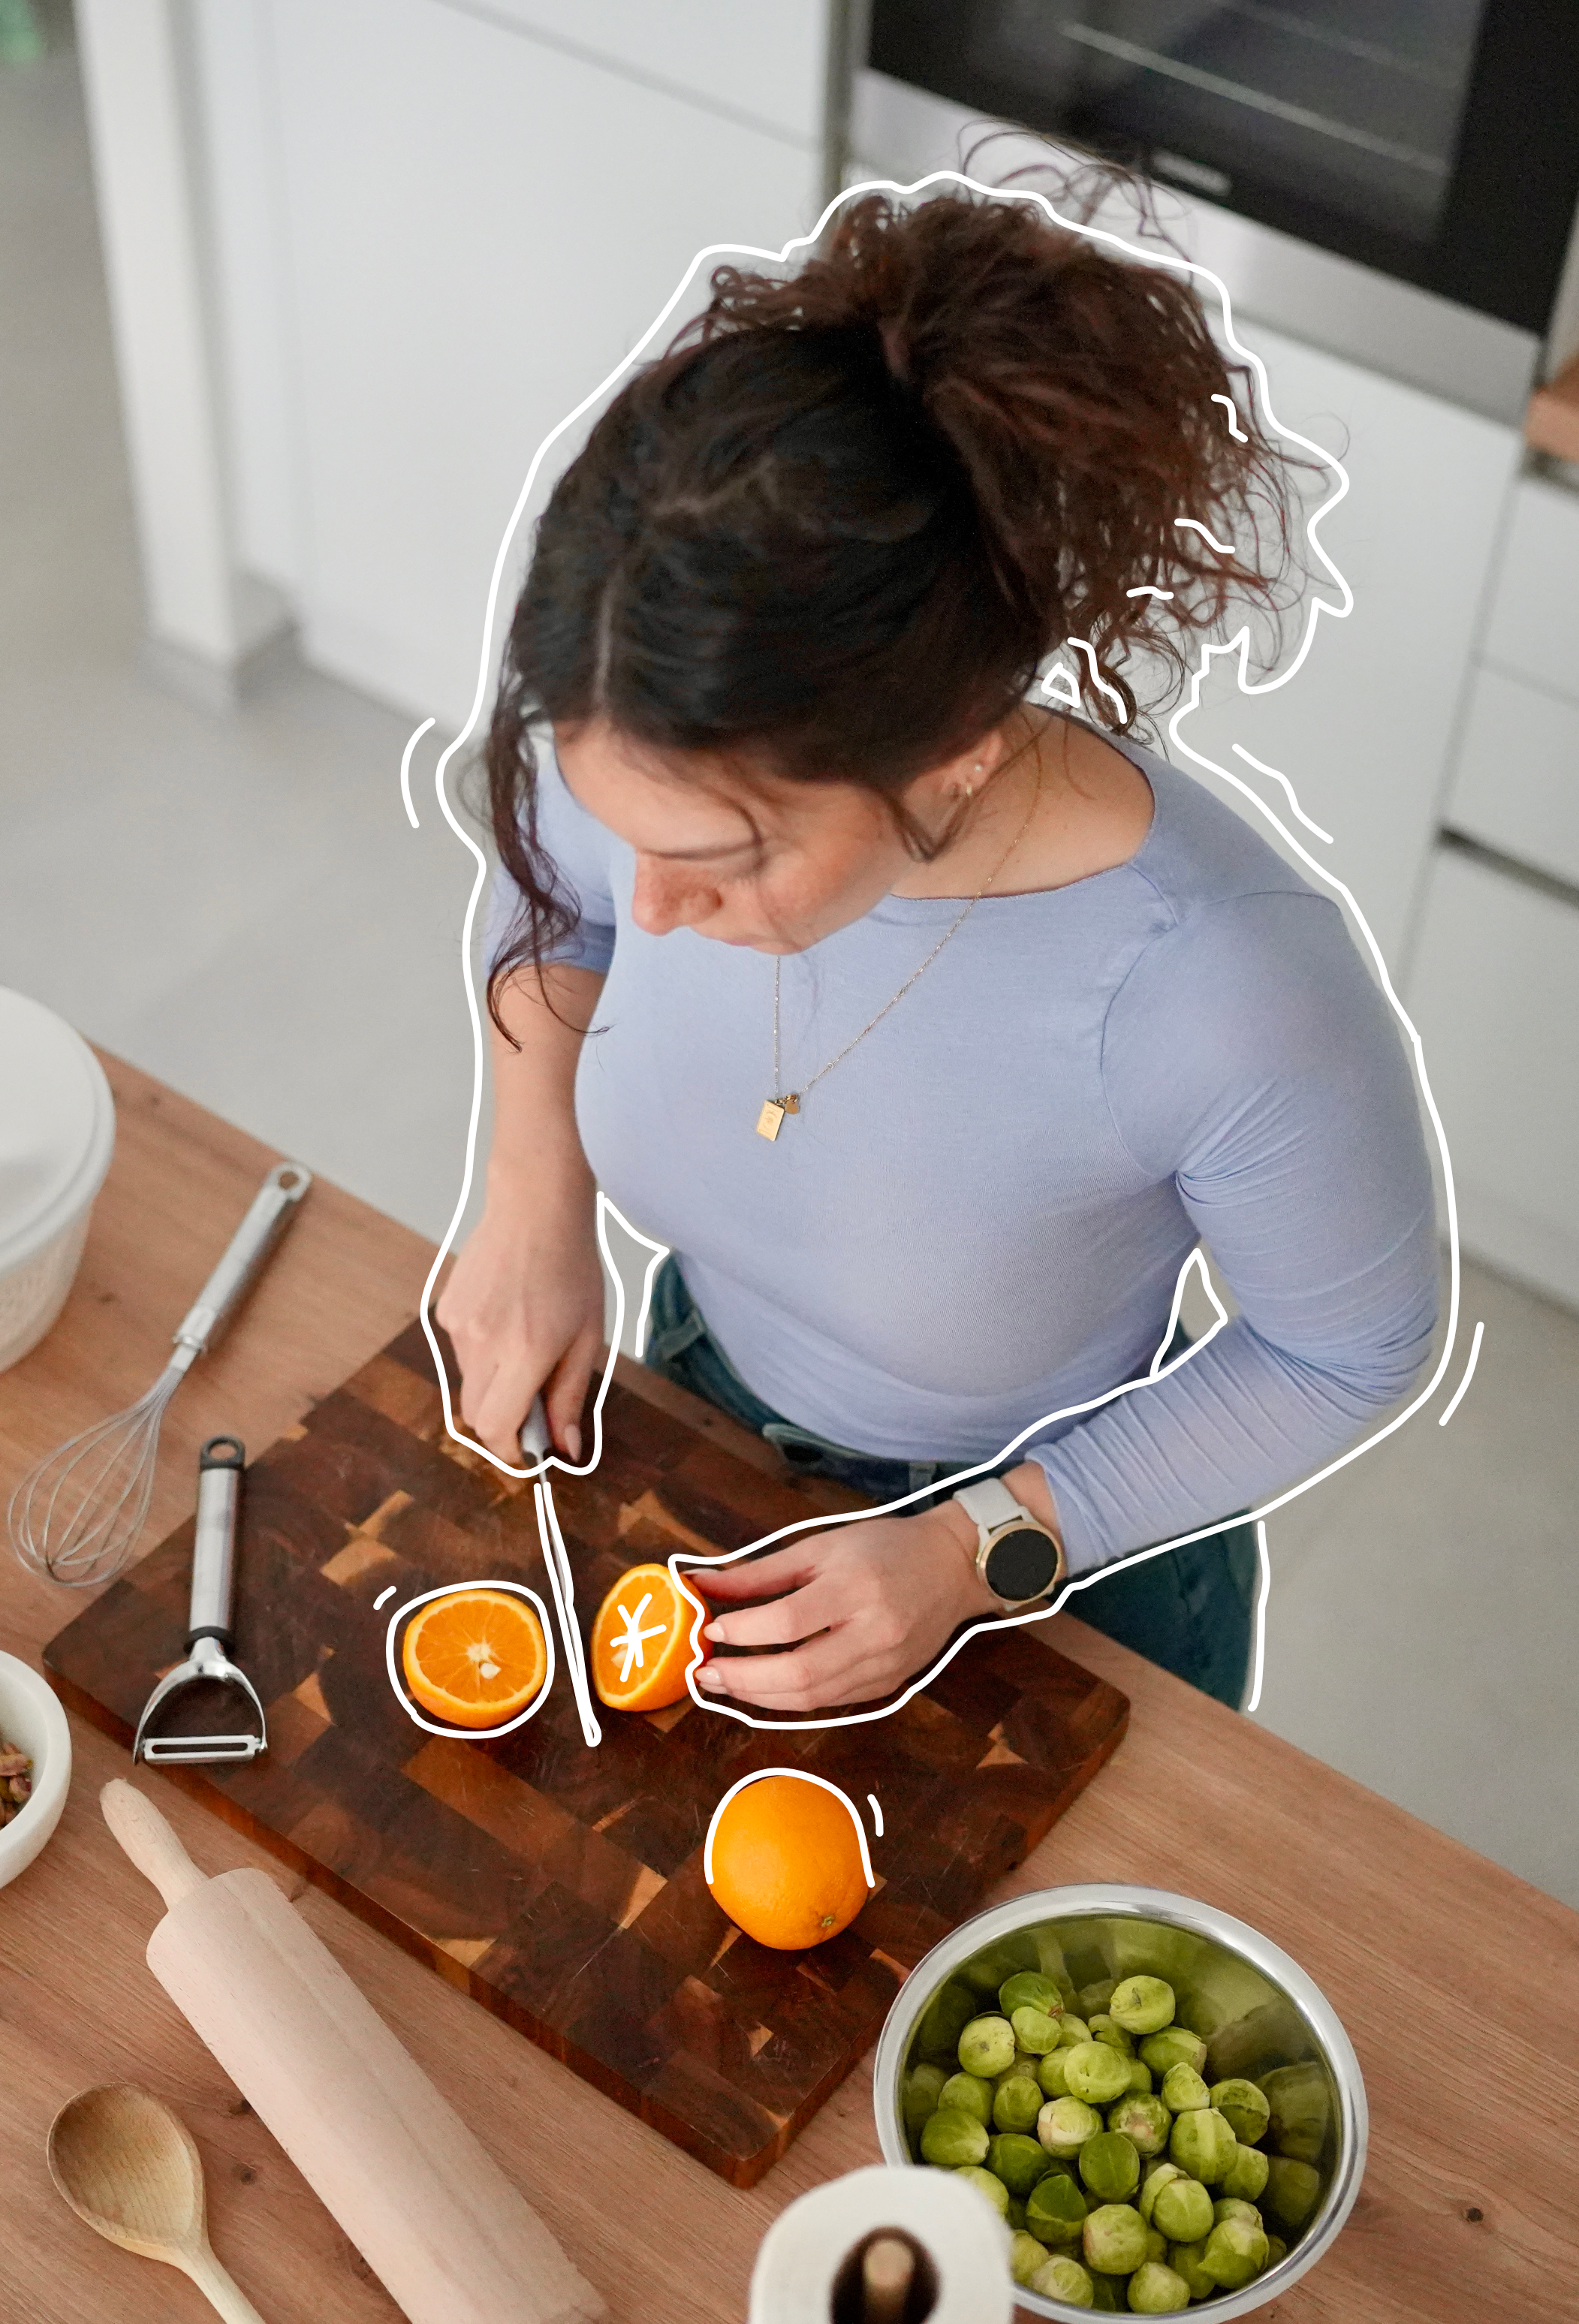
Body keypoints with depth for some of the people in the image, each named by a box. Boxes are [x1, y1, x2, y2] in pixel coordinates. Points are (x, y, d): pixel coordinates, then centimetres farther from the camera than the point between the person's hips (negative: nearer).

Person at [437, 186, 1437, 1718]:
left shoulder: (1230, 999, -40)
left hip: (1054, 1568, -4)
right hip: (701, 1413, 4)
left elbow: (1346, 1352, -19)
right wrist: (534, 1199, -13)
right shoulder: (680, 766, -27)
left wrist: (983, 1553, -24)